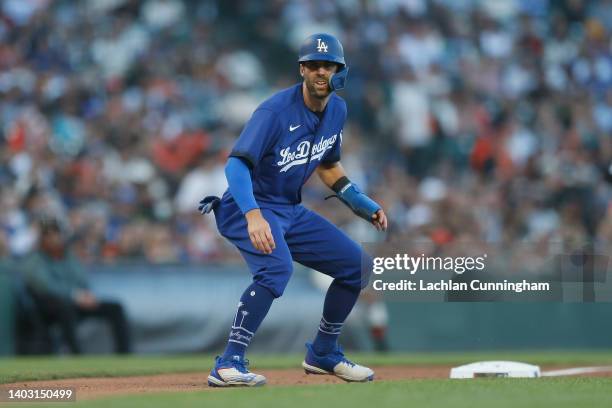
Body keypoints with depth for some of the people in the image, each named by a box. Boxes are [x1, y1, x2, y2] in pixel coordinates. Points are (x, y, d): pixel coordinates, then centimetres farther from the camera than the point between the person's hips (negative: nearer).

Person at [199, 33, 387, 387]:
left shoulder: (337, 110, 3)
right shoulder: (276, 111, -21)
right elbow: (236, 164, -32)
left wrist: (363, 204, 13)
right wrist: (253, 215, -46)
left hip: (291, 211, 8)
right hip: (250, 208, -8)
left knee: (357, 264, 6)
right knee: (277, 267, -35)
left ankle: (324, 354, 23)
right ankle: (229, 366, -32)